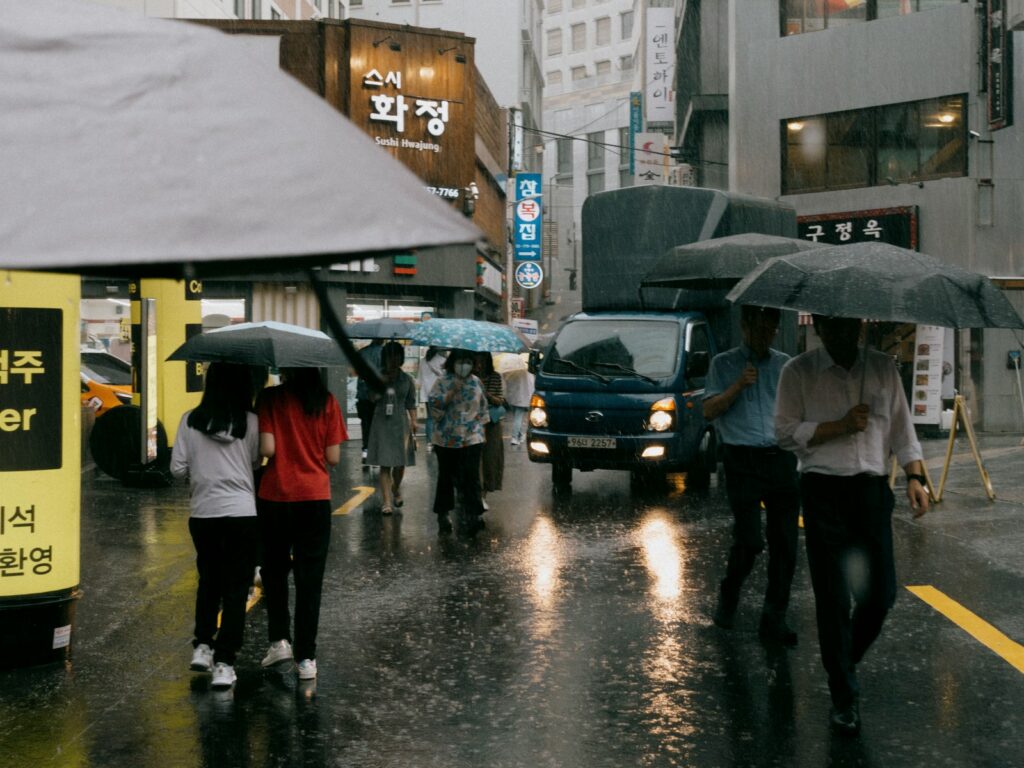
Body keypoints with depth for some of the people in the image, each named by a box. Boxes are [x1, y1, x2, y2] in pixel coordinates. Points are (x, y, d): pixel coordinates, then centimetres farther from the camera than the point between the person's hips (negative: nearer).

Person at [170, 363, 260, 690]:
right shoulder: (250, 422, -6)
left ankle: (202, 645, 19)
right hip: (241, 512, -2)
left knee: (209, 580, 22)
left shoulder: (190, 421, -3)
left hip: (203, 513, 2)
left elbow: (177, 469, -2)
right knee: (236, 588, 5)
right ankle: (224, 662, 1)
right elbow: (257, 461, -2)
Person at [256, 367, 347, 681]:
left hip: (274, 496, -1)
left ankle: (279, 639, 10)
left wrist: (284, 447, 8)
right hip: (315, 498, 1)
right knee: (309, 578, 6)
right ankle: (306, 657, 7)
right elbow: (333, 457, -4)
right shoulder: (327, 402, -3)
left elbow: (266, 449, -15)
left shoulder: (270, 399, -7)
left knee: (274, 571, 19)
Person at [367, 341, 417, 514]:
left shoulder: (406, 379, 4)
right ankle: (386, 501, -5)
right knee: (385, 464, -6)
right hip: (382, 424, -1)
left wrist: (413, 422, -6)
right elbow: (373, 398, -4)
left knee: (400, 463, 7)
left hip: (401, 423, 1)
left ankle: (396, 489, 37)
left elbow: (411, 403, 5)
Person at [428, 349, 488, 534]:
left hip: (472, 438, 2)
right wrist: (452, 392, -19)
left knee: (471, 477, -9)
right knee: (446, 477, 8)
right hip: (446, 439, -2)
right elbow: (433, 403, -11)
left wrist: (480, 426, 12)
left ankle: (472, 515, -12)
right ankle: (443, 515, 21)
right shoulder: (443, 381, -2)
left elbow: (483, 407, 18)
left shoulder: (476, 382, 10)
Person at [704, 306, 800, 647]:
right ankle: (728, 597, 18)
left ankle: (774, 619, 9)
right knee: (750, 540, -10)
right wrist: (738, 385, -14)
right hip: (744, 461, -3)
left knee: (785, 542, 0)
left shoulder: (786, 364, 16)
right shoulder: (724, 363, 7)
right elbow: (709, 410, -1)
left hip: (782, 459, 3)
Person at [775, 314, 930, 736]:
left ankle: (846, 660, 33)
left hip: (872, 488, 3)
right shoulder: (799, 371, 0)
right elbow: (785, 431, -6)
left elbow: (902, 426, 15)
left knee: (881, 593, 4)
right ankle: (843, 697, 11)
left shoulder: (883, 368, 11)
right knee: (833, 598, 0)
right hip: (823, 491, -3)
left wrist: (915, 476, 4)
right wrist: (841, 426, -13)